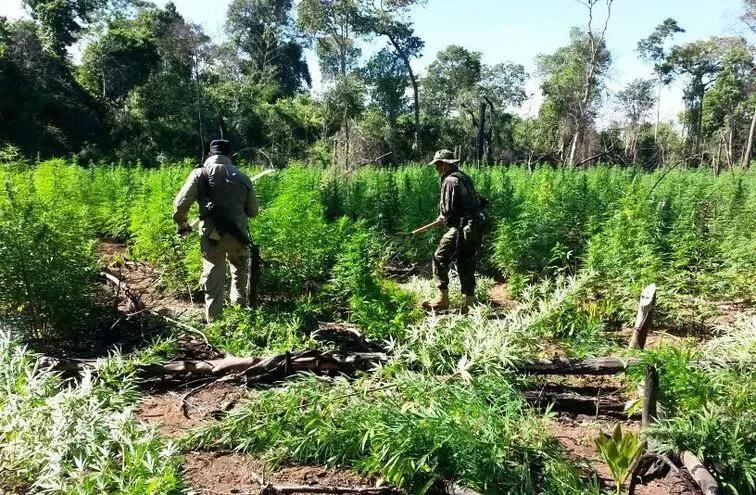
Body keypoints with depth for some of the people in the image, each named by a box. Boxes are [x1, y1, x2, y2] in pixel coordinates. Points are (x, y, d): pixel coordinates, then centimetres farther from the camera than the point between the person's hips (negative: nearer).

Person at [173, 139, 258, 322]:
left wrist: (182, 224, 10)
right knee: (240, 266, 29)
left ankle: (214, 321, 13)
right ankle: (238, 301, 38)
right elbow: (253, 210, 10)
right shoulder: (241, 176, 5)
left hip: (211, 235, -1)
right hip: (238, 235, 2)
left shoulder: (200, 173, -1)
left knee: (213, 278, 9)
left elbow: (181, 204, -8)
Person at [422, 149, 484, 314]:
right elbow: (477, 203, 20)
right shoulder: (465, 178, 16)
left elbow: (448, 209, -18)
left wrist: (443, 217, 6)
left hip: (460, 229, -9)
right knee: (466, 266, 13)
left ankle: (443, 299, 4)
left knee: (440, 260, 1)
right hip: (474, 229, 9)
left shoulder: (450, 180, -12)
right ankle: (469, 304, 17)